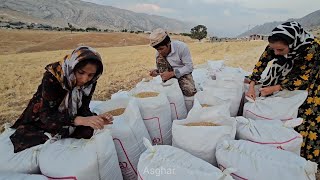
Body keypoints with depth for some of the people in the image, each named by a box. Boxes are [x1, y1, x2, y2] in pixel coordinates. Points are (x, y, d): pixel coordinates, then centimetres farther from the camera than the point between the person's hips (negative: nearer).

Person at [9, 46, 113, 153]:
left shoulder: (90, 83, -15)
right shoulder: (52, 77, -28)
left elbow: (83, 109, -10)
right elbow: (46, 115, -32)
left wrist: (95, 118, -33)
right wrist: (81, 120, -47)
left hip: (68, 126, 3)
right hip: (41, 121, -2)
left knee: (88, 132, -23)